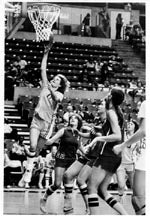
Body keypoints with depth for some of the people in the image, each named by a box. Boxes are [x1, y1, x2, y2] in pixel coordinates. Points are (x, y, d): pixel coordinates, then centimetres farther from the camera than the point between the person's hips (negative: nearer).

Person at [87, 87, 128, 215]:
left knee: (92, 187, -8)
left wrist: (98, 139, -18)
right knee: (102, 190, 11)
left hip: (108, 155, -9)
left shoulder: (111, 112, -10)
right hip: (116, 156, 9)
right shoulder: (119, 112, 14)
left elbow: (117, 136, -20)